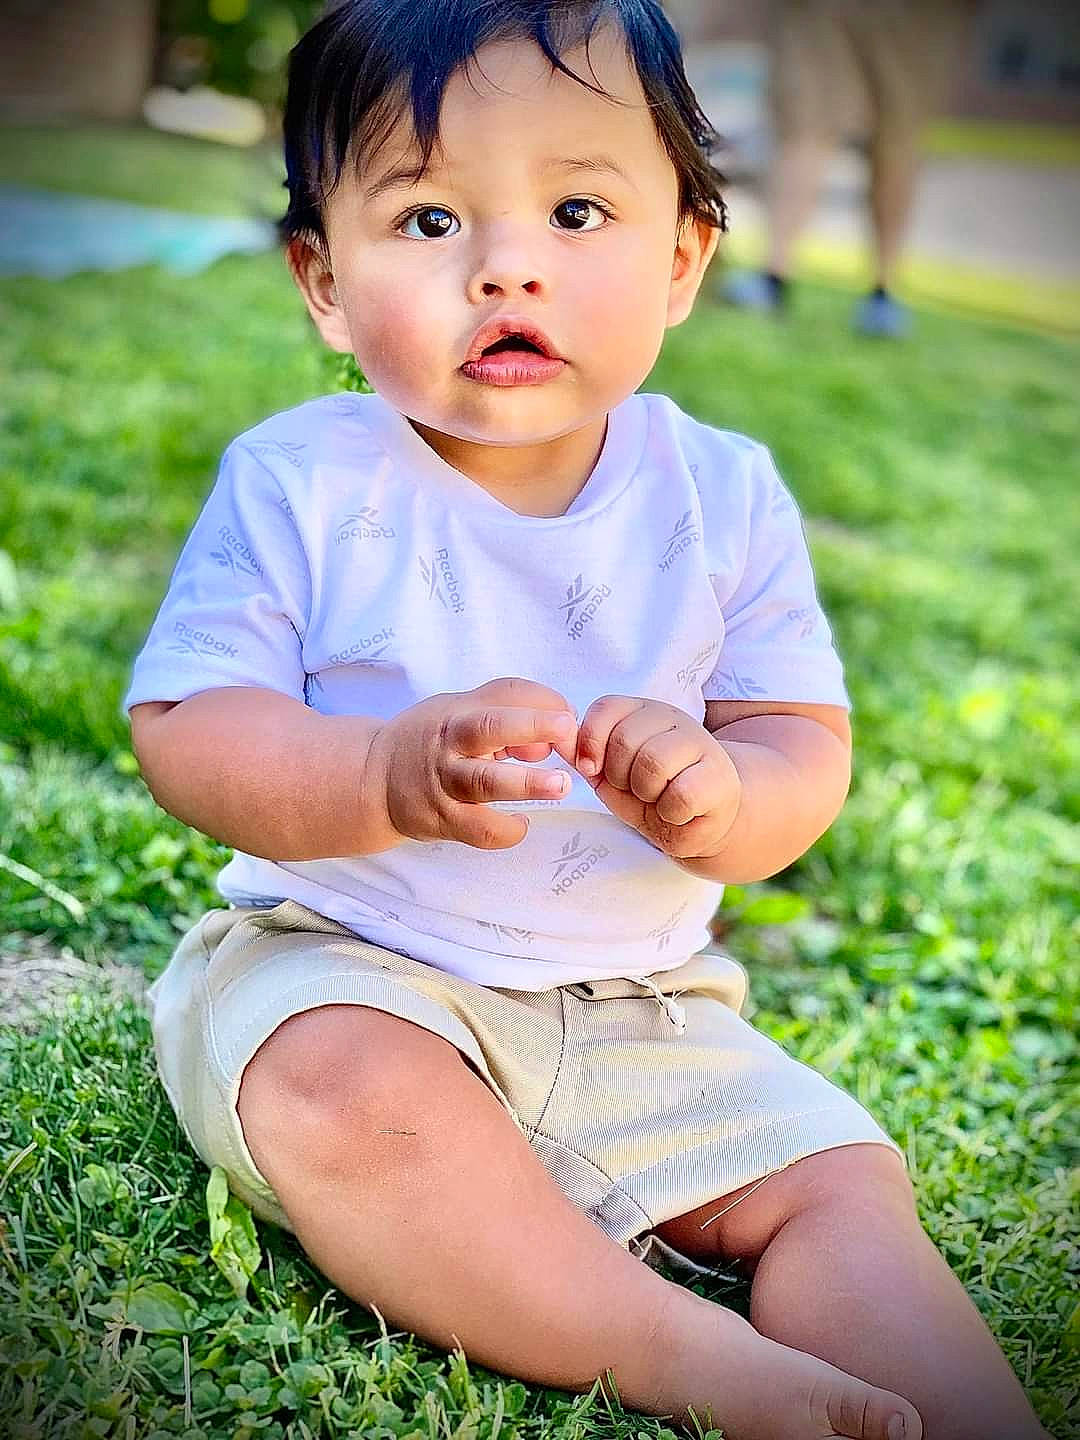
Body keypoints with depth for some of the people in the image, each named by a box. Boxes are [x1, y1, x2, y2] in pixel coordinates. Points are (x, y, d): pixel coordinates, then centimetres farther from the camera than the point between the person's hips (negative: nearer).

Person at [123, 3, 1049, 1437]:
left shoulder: (725, 495, -1)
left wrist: (715, 794, -28)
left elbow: (808, 749, -2)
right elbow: (185, 731, -13)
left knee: (839, 1178, -11)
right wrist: (396, 772, -33)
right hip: (341, 971, -3)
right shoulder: (300, 484, -8)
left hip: (639, 1011, 3)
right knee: (345, 1096, -34)